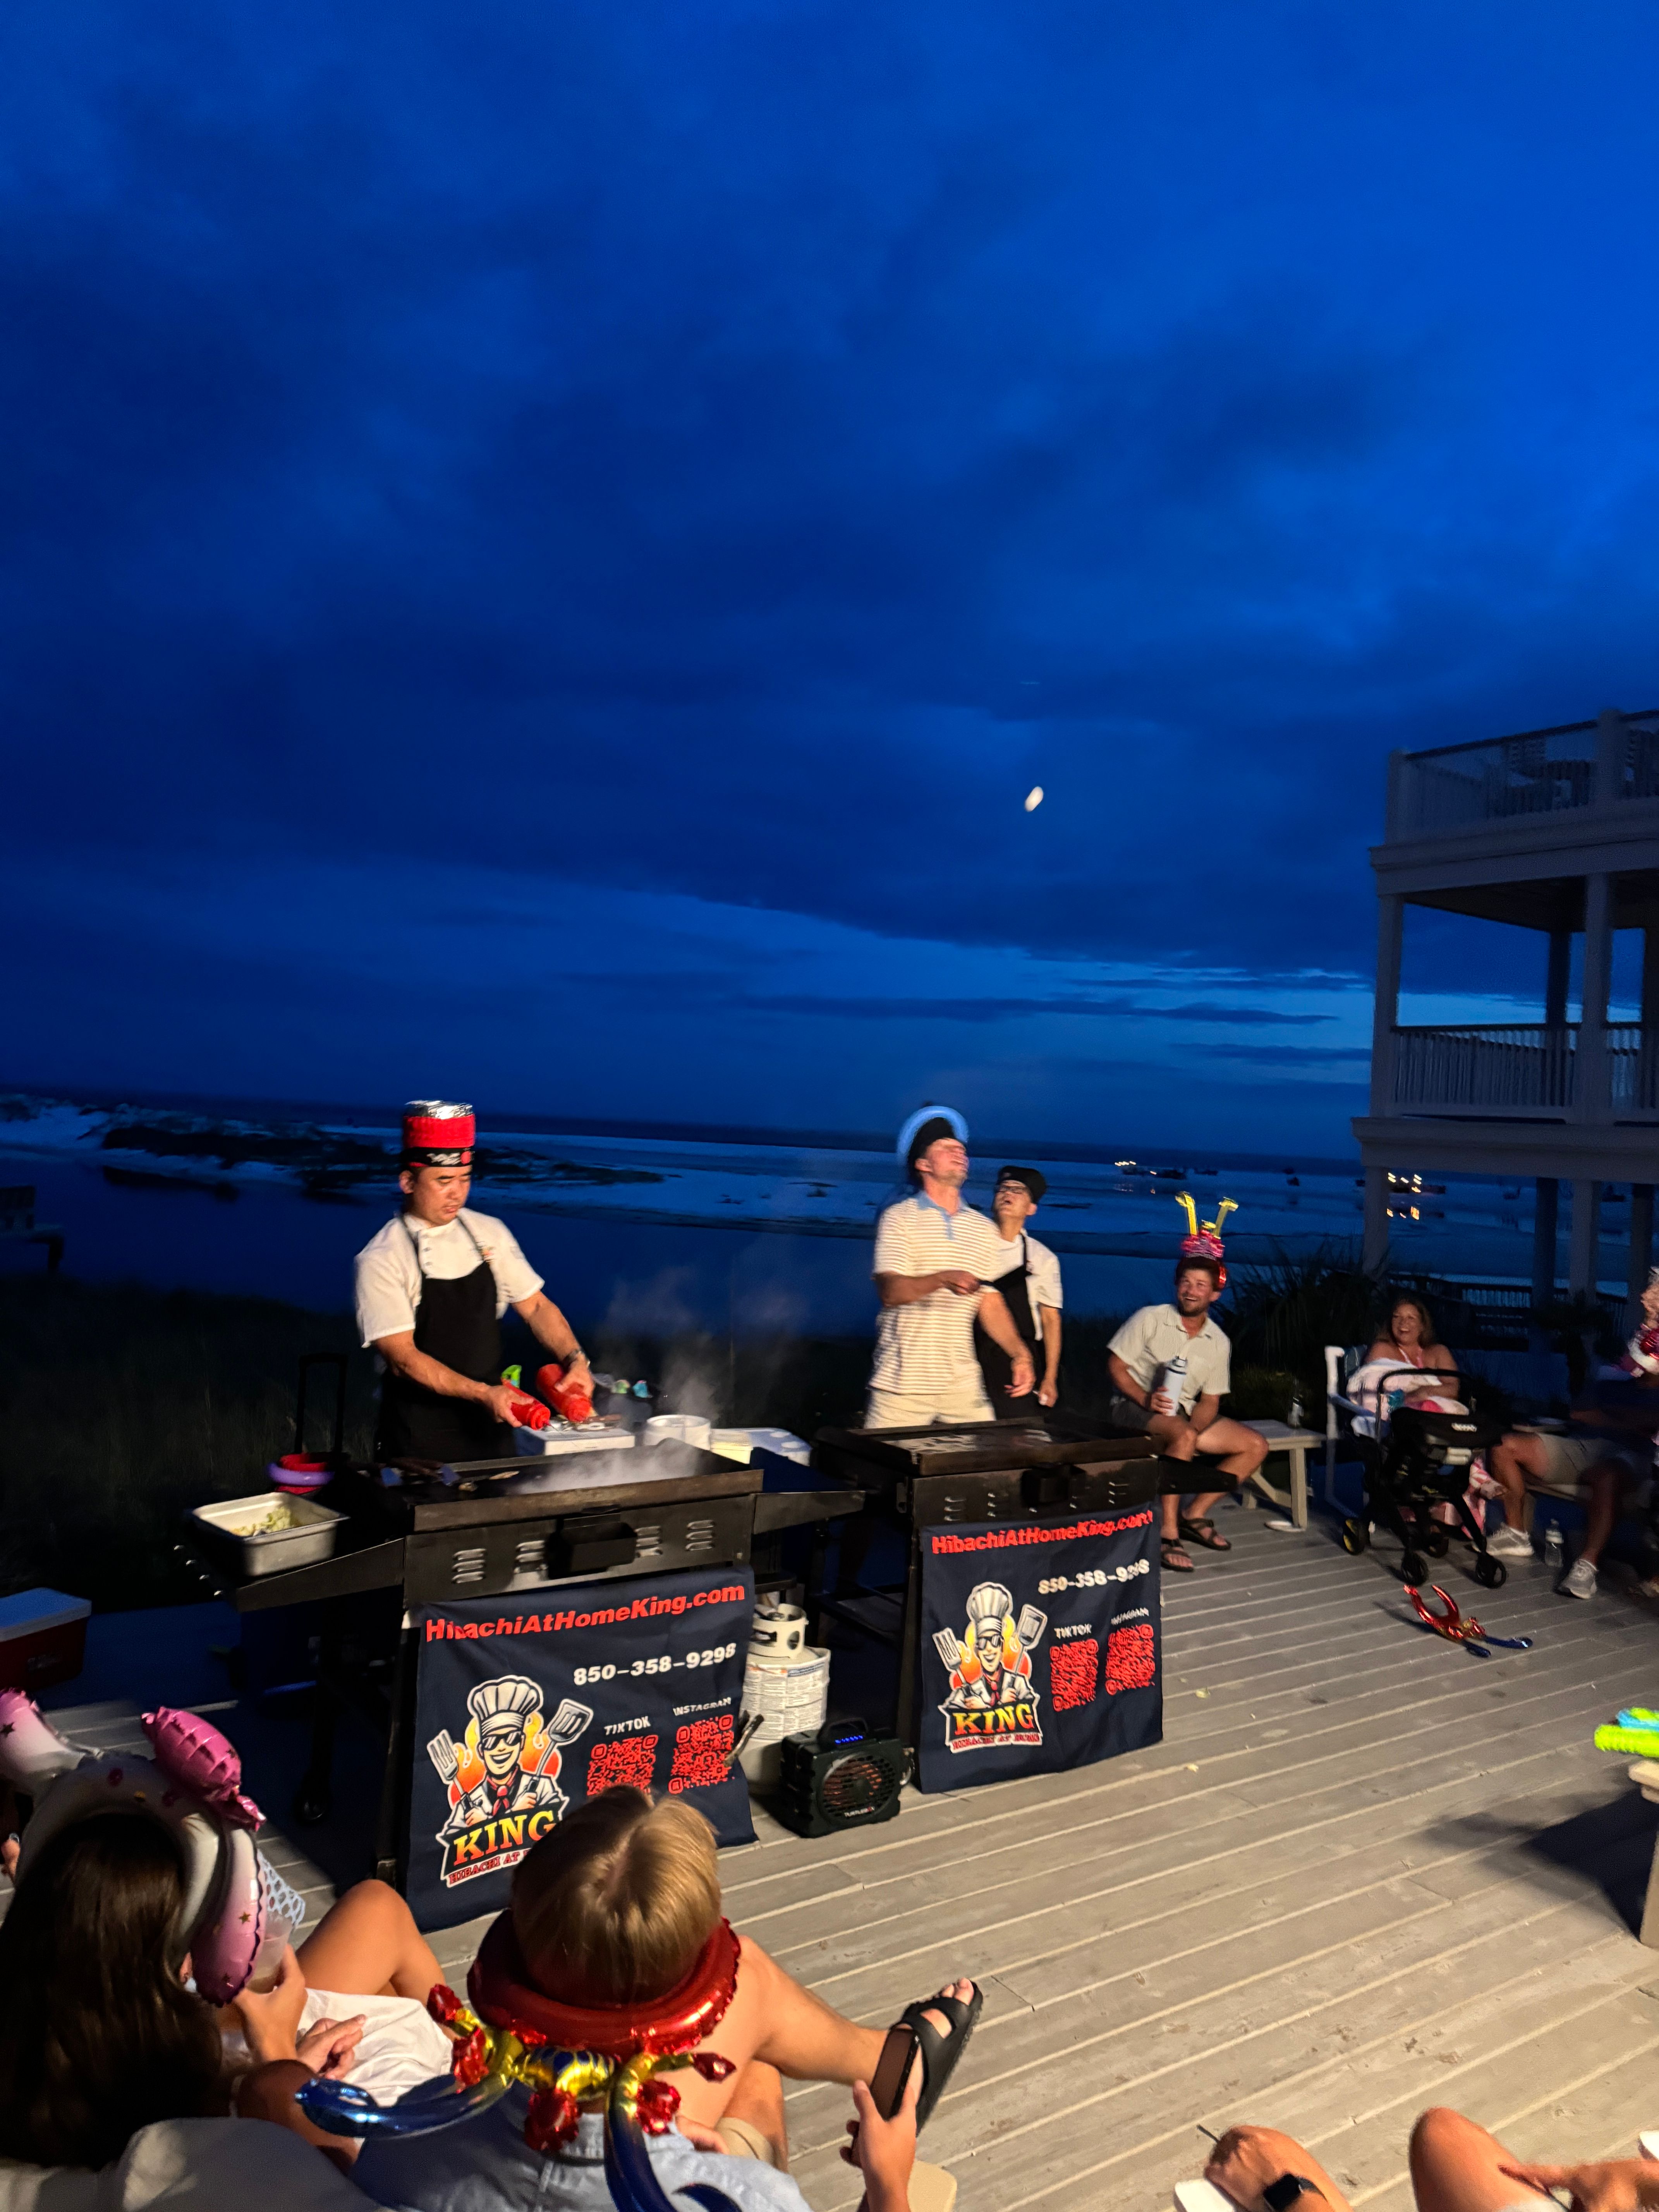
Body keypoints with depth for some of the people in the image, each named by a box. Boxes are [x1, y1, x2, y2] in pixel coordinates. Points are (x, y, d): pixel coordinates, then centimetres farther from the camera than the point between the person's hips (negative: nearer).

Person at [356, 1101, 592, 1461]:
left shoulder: (489, 1234, 2)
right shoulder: (381, 1261, -13)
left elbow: (536, 1306, 7)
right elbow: (403, 1358, -18)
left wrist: (575, 1360, -10)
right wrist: (483, 1393, -27)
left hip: (491, 1423, 5)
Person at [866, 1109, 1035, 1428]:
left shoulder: (984, 1229, 13)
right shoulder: (900, 1219, -1)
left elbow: (991, 1303, 12)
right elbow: (890, 1291, -13)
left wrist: (1020, 1353, -3)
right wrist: (943, 1279, -30)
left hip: (963, 1382, 4)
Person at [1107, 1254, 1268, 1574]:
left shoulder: (1219, 1343, 5)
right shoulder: (1150, 1319, -7)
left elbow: (1210, 1401, 4)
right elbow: (1116, 1366, -7)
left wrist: (1194, 1432, -17)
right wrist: (1145, 1398, -24)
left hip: (1184, 1413, 6)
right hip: (1134, 1406, -6)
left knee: (1255, 1446, -4)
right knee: (1184, 1436, -37)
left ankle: (1195, 1515, -3)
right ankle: (1168, 1532, -30)